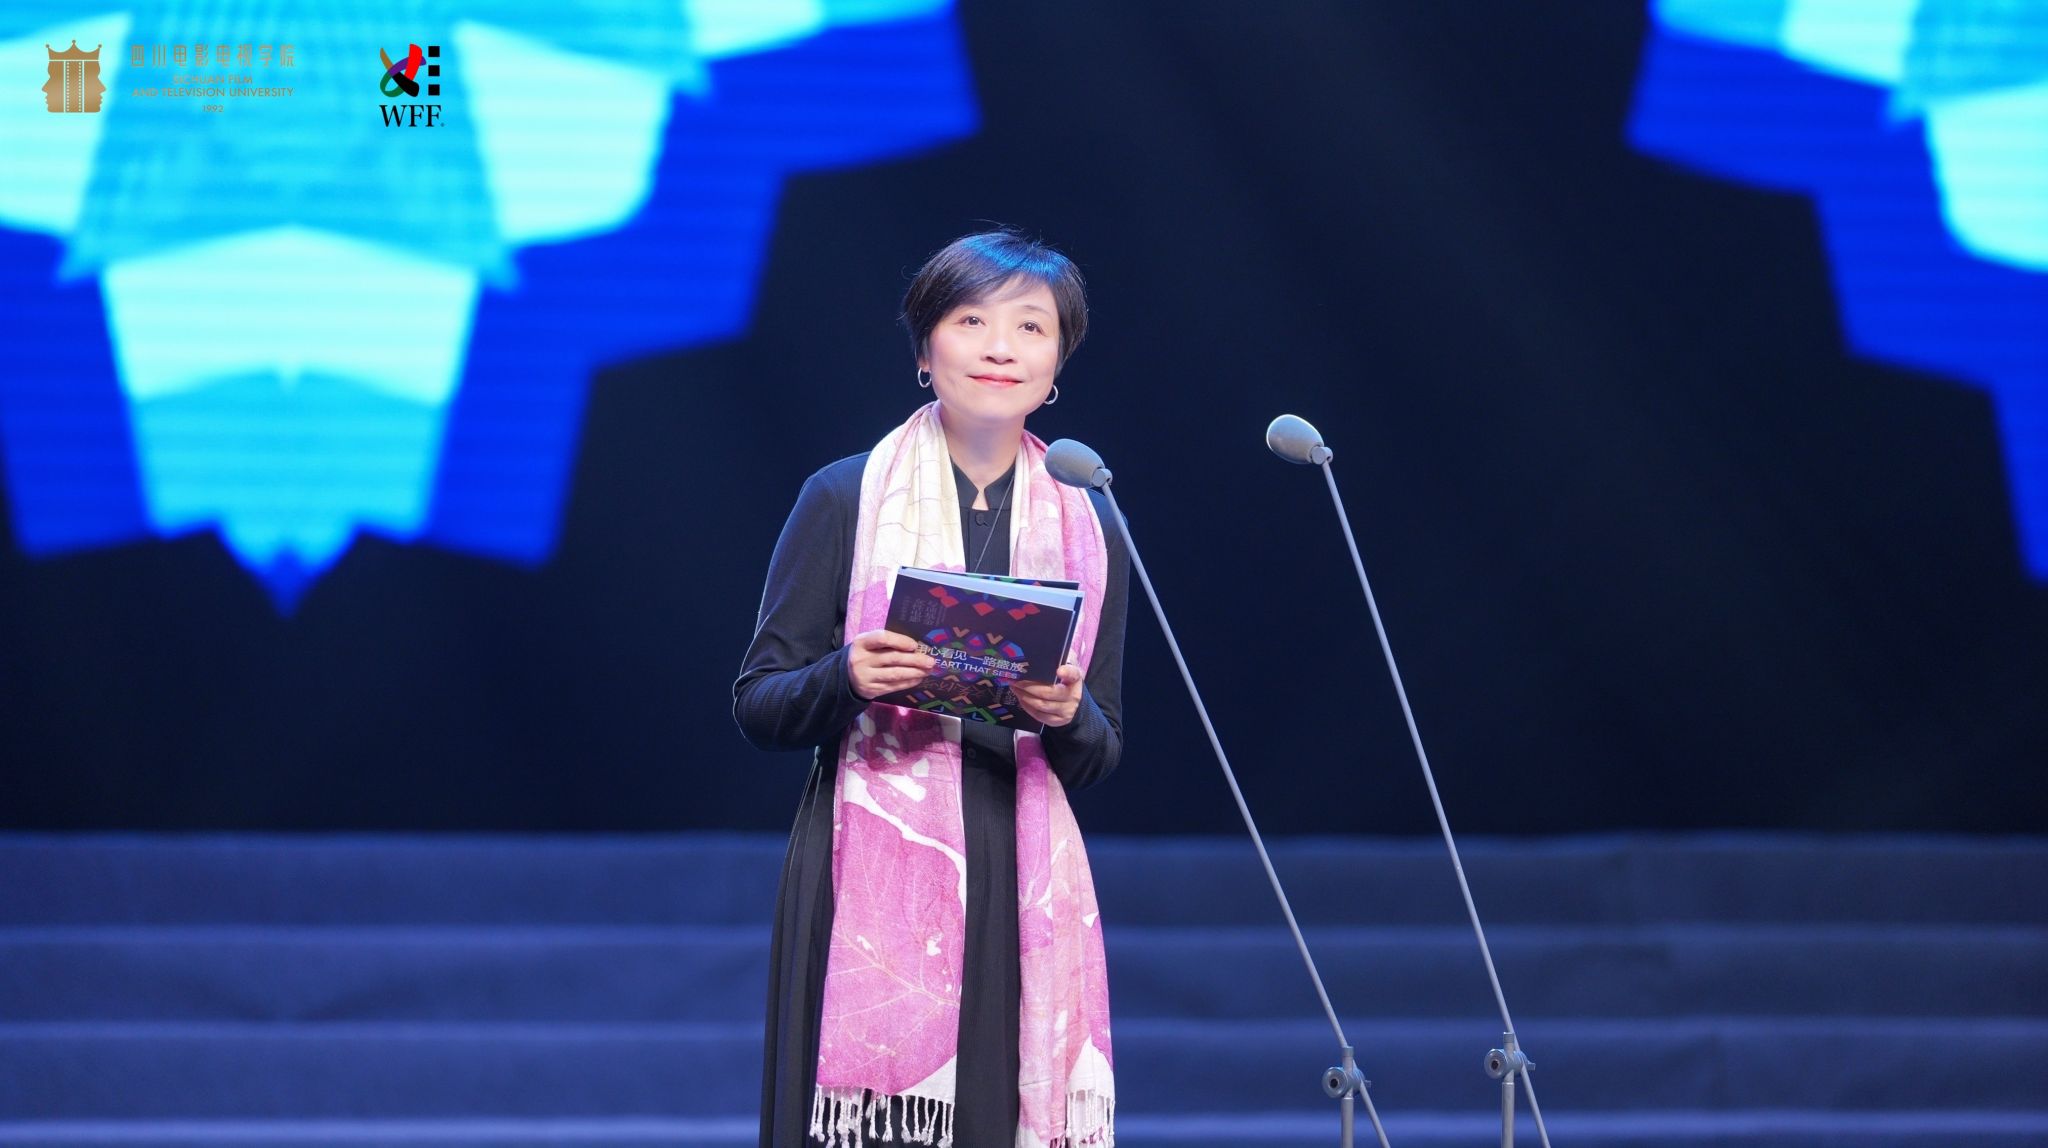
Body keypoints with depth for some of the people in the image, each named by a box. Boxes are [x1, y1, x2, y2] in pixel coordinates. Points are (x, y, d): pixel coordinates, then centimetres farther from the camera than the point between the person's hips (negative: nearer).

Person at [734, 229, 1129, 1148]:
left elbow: (1102, 755, 15)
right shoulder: (844, 499, 4)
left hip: (1022, 885, 3)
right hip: (872, 874, -3)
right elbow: (758, 707, 4)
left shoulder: (1086, 522, 13)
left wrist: (1068, 717, -7)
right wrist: (848, 679, -15)